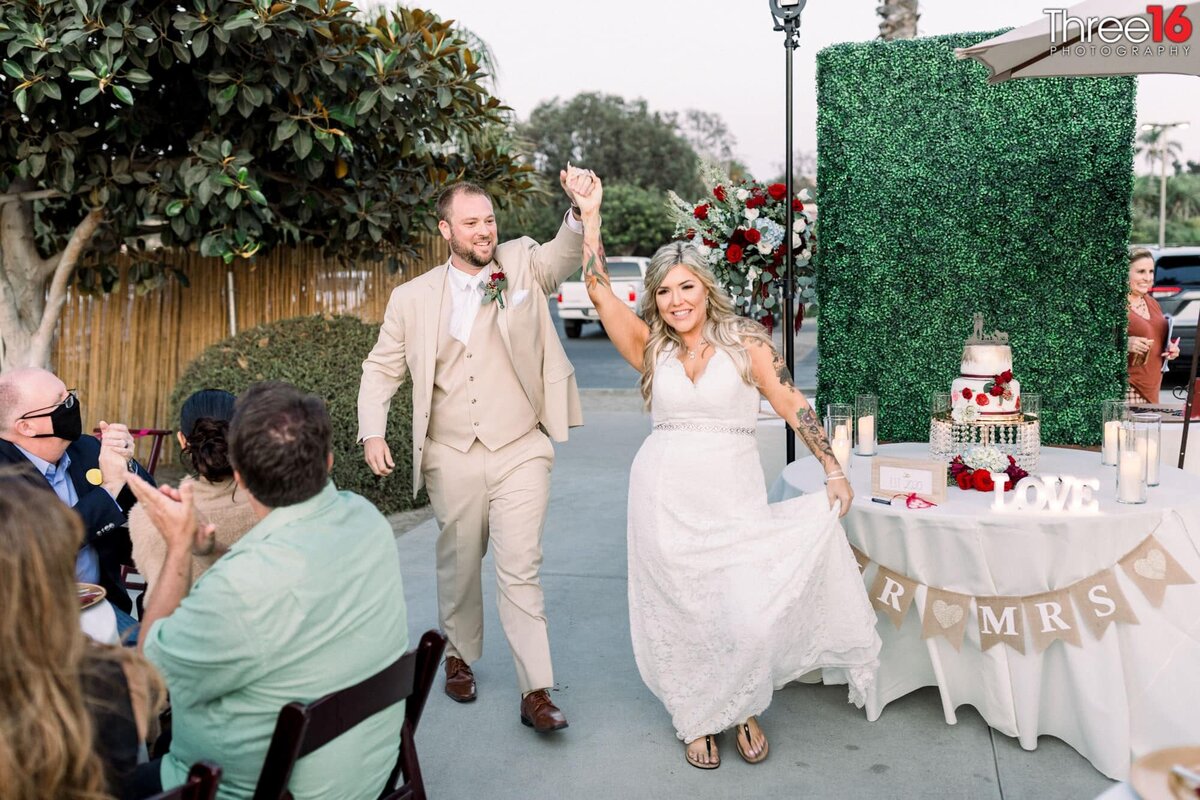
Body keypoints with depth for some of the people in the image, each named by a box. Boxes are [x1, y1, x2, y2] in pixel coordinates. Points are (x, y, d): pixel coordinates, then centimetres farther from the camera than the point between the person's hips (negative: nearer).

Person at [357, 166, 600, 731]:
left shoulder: (522, 265, 0)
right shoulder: (412, 298, 2)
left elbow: (565, 254, -17)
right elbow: (381, 368, 7)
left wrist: (583, 214, -39)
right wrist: (372, 431, -8)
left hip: (520, 451, -2)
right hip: (451, 457, 2)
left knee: (520, 569, -4)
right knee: (458, 564, 16)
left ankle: (536, 692, 2)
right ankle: (459, 655, 39)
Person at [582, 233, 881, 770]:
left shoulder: (745, 342, 2)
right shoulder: (652, 350, 7)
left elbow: (792, 405, 1)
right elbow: (599, 288, 1)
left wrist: (833, 470, -4)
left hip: (734, 495, -2)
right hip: (666, 497, 2)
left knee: (748, 617, -8)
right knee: (680, 615, 8)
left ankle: (744, 710, 21)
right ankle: (697, 721, 29)